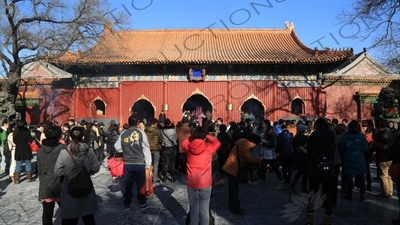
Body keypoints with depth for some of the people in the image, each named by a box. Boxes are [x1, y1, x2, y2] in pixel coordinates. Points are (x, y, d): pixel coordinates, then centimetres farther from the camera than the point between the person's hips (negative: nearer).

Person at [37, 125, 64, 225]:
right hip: (60, 185, -3)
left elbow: (39, 169, 11)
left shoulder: (41, 150, 5)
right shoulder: (62, 148, -10)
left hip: (45, 186, 4)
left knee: (47, 213, 7)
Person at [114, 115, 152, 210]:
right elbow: (146, 149, -9)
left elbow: (117, 147, 4)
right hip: (140, 163, -2)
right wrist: (148, 164, -6)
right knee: (140, 184, 9)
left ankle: (127, 204, 25)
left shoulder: (123, 134, 0)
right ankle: (142, 204, 19)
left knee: (128, 184, 14)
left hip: (127, 163, 2)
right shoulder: (141, 133, -8)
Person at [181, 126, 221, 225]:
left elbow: (184, 142, 17)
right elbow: (217, 142, 8)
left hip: (191, 183, 2)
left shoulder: (188, 147, -7)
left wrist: (193, 136, 10)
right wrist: (207, 136, 10)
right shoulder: (208, 147, -11)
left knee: (194, 209, 12)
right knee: (204, 209, 9)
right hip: (205, 184, -2)